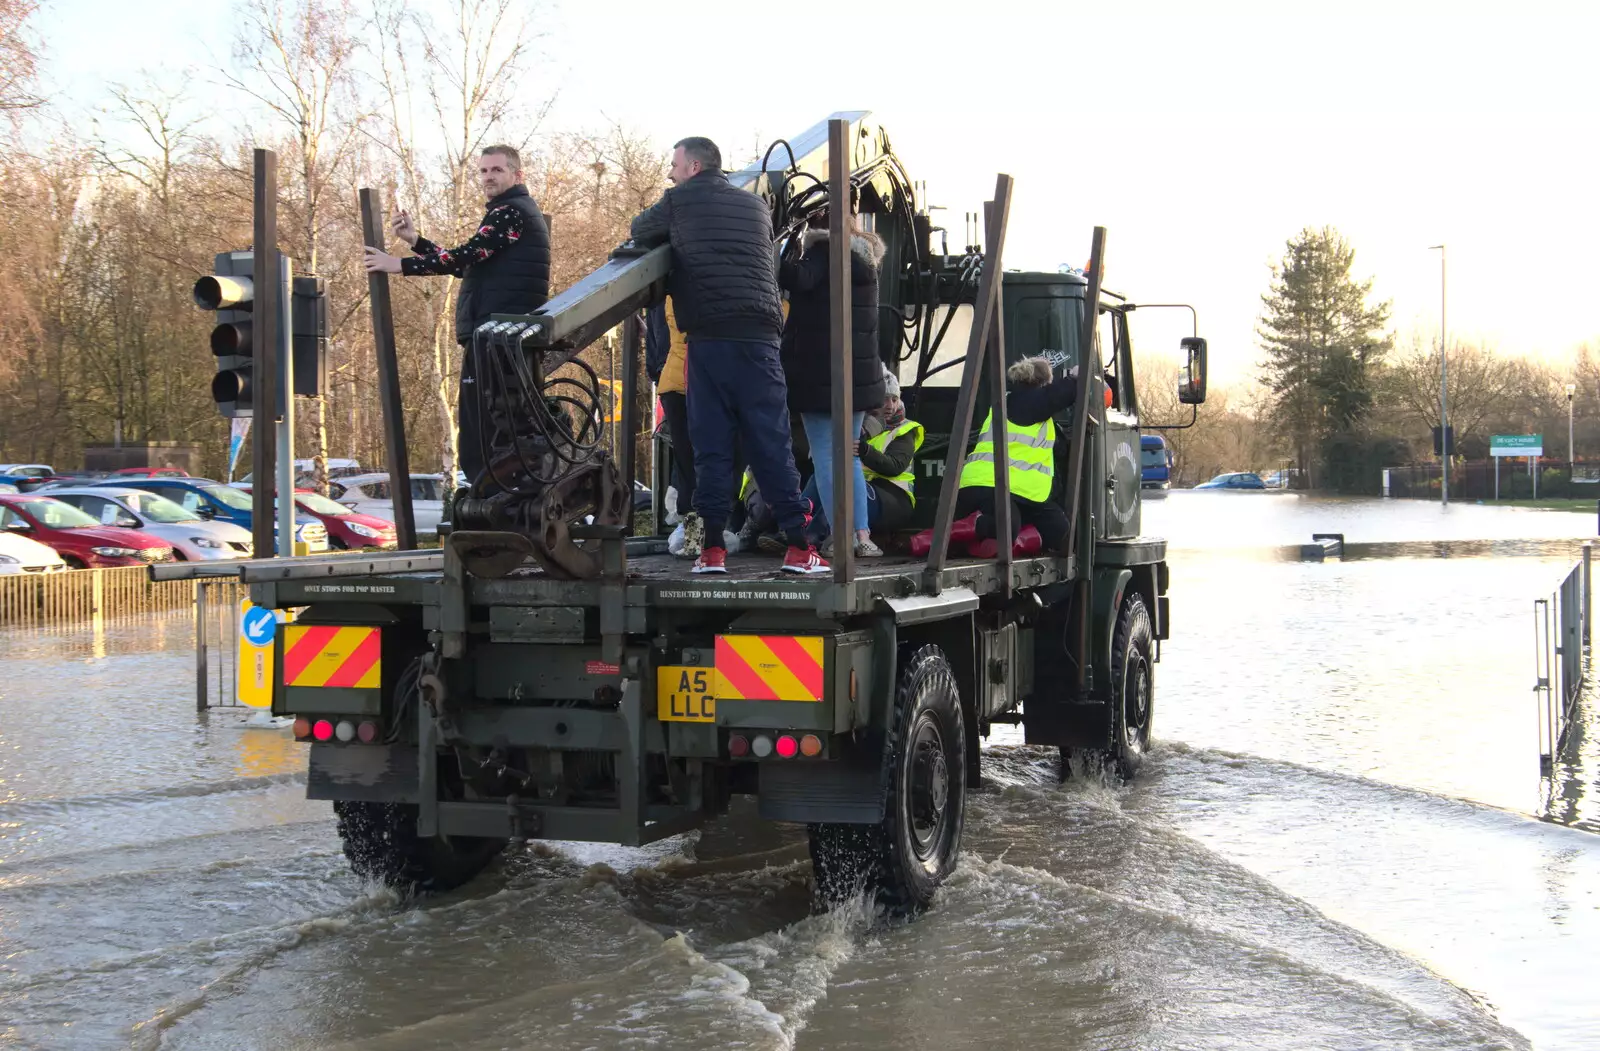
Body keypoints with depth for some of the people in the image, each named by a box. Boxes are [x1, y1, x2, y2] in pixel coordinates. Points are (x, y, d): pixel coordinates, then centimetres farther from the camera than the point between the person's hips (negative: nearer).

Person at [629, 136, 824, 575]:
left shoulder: (680, 201, 8)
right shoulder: (756, 206, 20)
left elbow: (639, 232, 22)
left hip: (708, 337, -2)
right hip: (759, 336, 3)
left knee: (711, 444, 2)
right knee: (771, 443, 2)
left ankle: (712, 548, -3)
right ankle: (798, 546, -2)